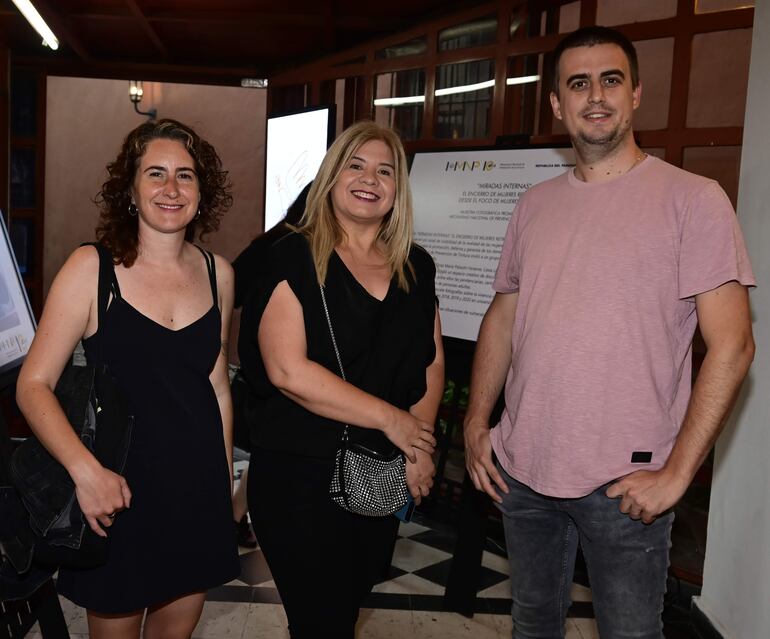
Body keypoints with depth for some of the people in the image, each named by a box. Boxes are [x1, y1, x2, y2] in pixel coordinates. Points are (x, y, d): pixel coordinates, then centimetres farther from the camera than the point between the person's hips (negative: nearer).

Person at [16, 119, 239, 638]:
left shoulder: (218, 273, 2)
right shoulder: (91, 268, -10)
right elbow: (34, 385, -11)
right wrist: (85, 470, -25)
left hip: (198, 488, 4)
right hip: (119, 489, -3)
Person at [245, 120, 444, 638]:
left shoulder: (416, 267, 7)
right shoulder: (295, 258, -9)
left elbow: (432, 361, 9)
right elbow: (287, 370, -18)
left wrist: (417, 447, -7)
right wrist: (389, 418, -16)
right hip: (301, 476, -5)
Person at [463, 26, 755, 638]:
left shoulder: (692, 199, -8)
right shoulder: (535, 204, 7)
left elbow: (732, 346, -11)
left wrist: (677, 473, -15)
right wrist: (475, 426, 6)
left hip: (625, 483, -4)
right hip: (521, 470, 5)